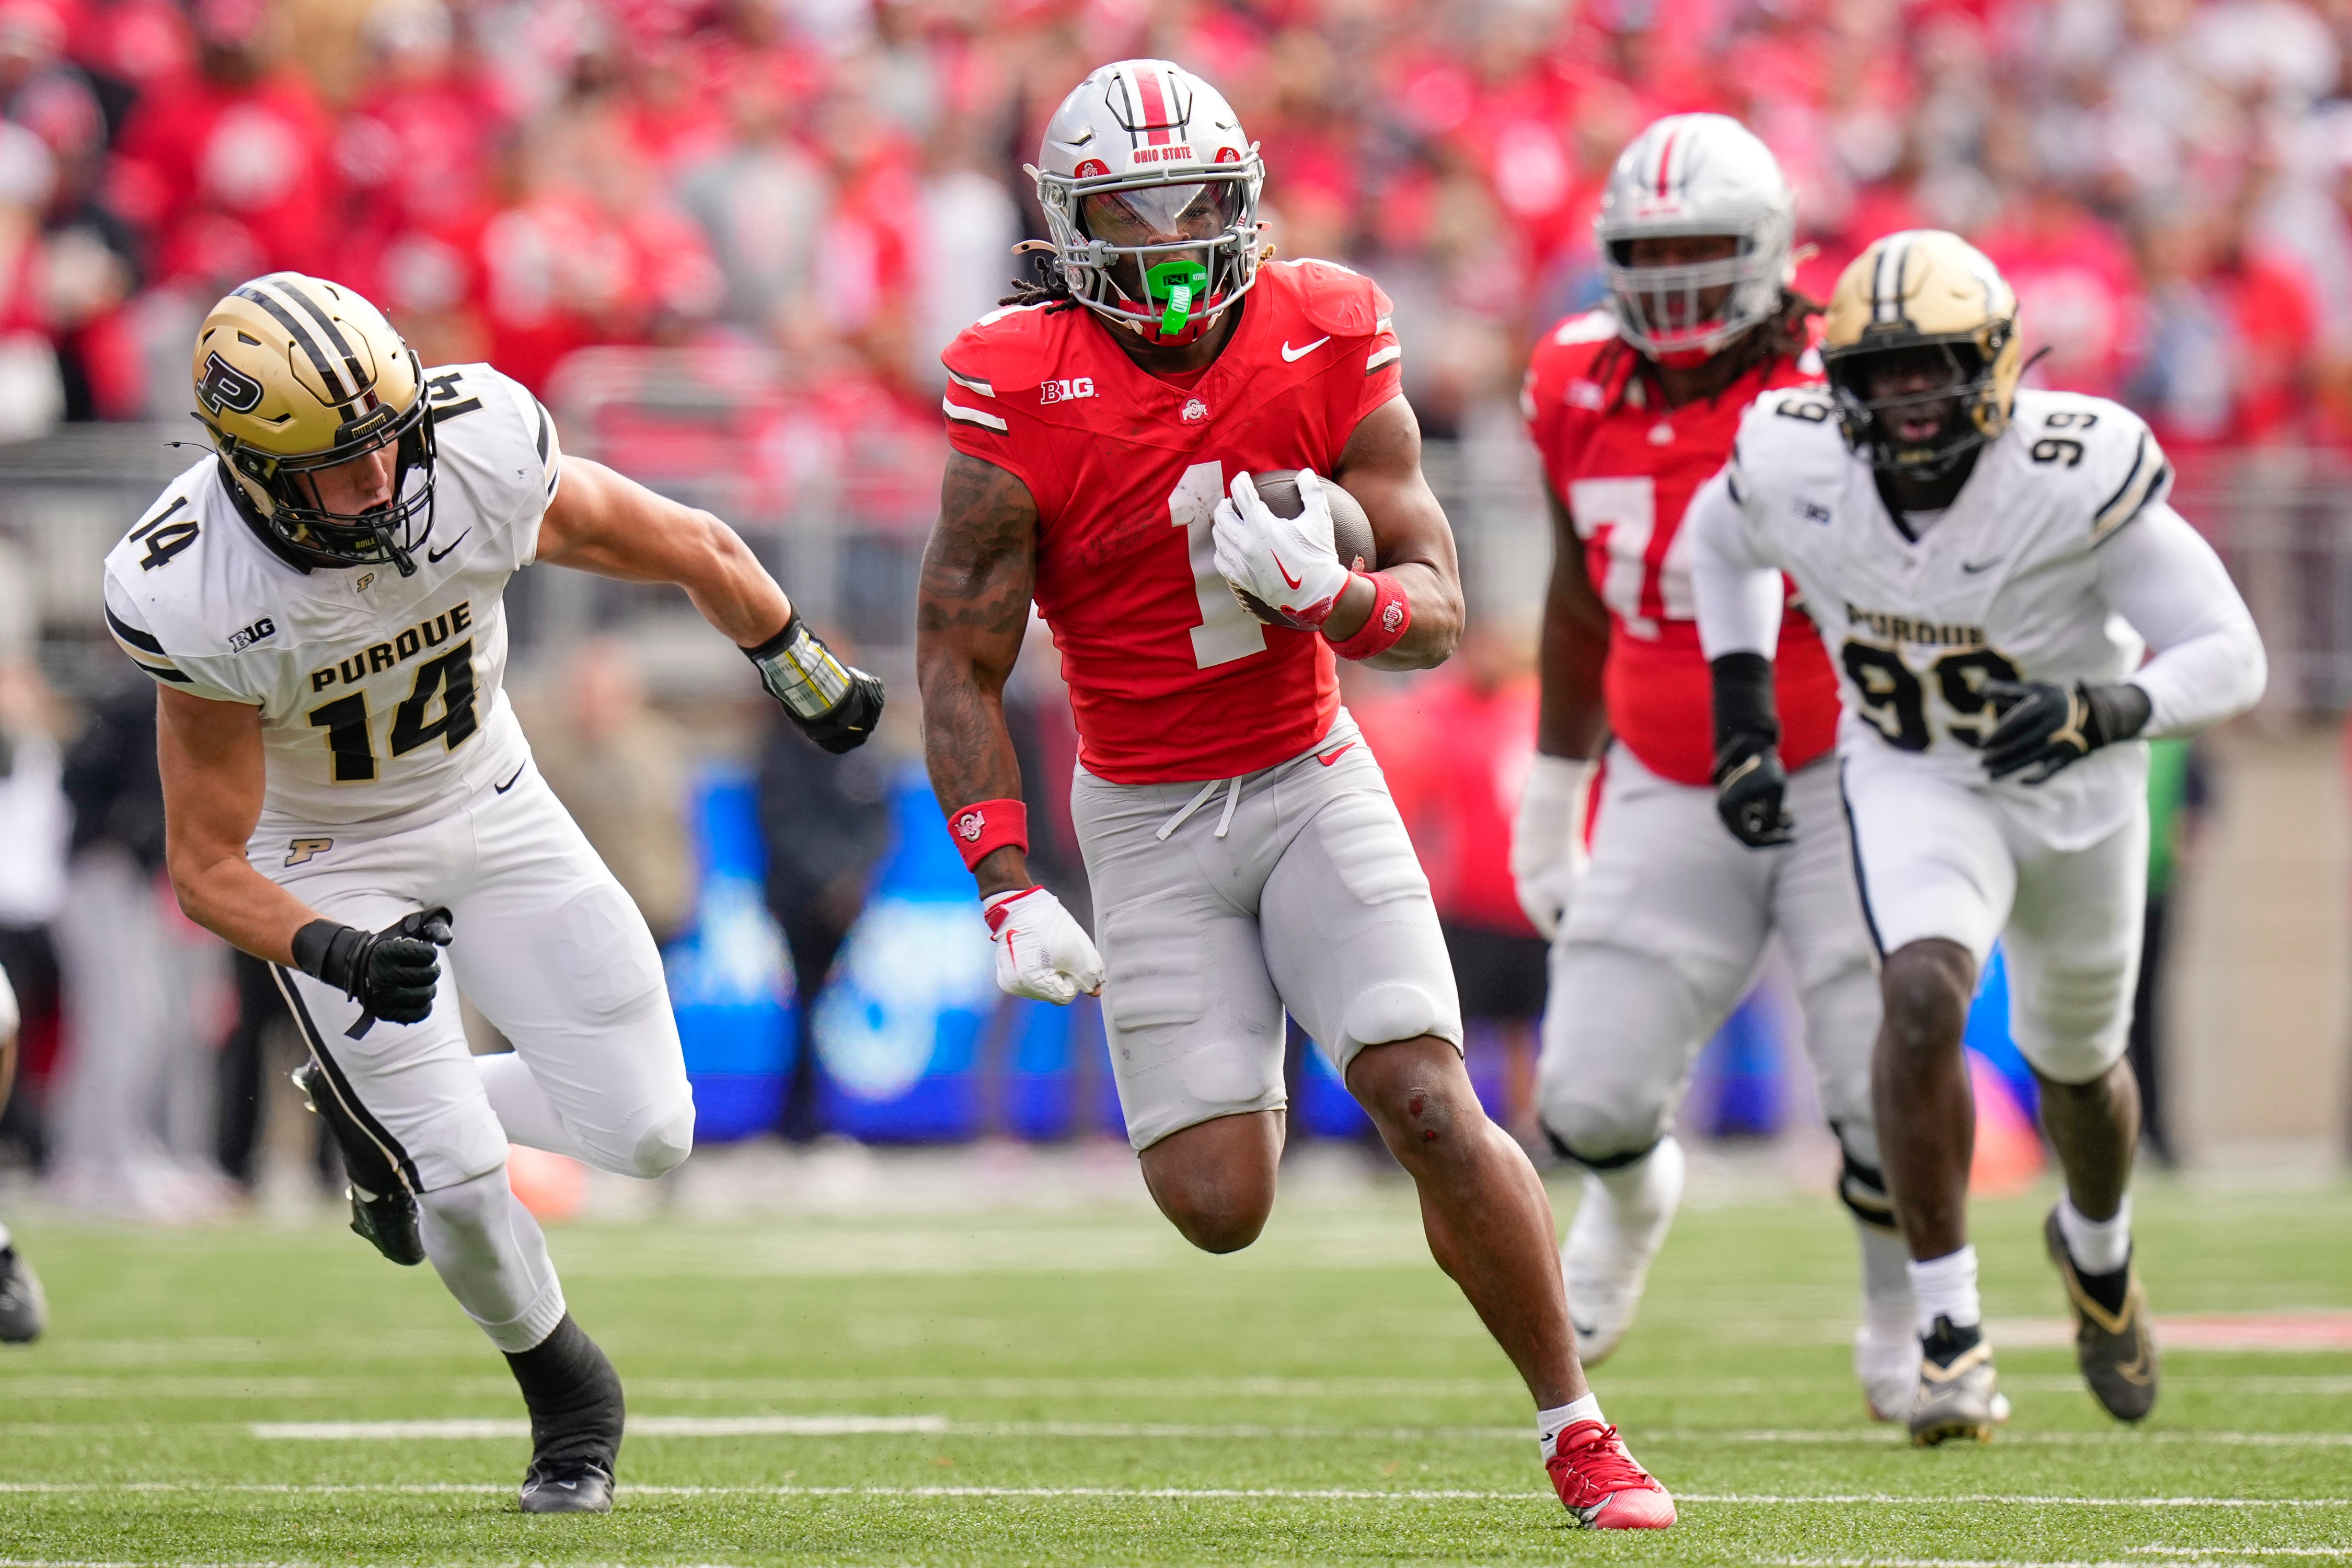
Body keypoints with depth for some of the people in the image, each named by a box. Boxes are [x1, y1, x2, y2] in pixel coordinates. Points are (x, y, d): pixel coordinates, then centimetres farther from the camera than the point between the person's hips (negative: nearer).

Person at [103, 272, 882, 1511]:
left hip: (490, 806, 3)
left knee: (642, 1133, -3)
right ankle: (562, 1393, 22)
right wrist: (337, 954, -42)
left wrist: (801, 669, 9)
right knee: (458, 1180, -10)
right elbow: (207, 865, -23)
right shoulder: (200, 599, -34)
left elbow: (693, 551, -8)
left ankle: (380, 1105, 25)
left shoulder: (476, 460, -28)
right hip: (327, 858, -3)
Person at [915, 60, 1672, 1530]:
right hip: (1146, 815, -1)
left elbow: (1438, 612, -6)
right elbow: (960, 664, -9)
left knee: (1432, 1109, -15)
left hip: (1309, 778, 1)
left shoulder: (1328, 349, -9)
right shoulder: (1026, 398, -15)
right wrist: (1009, 893, -15)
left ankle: (1577, 1427, 2)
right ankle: (1238, 1058, 32)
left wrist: (1328, 595, -28)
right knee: (1219, 1207, -7)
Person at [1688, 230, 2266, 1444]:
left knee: (2077, 1065, 19)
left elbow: (2230, 658, -26)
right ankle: (1949, 1335, -20)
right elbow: (1722, 538, 5)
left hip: (2075, 789, 0)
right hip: (1914, 783, 0)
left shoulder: (2077, 477, -32)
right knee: (1925, 995, -28)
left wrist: (2106, 714, -44)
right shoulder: (1796, 465, -21)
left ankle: (2098, 1250, 55)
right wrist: (1742, 718, -1)